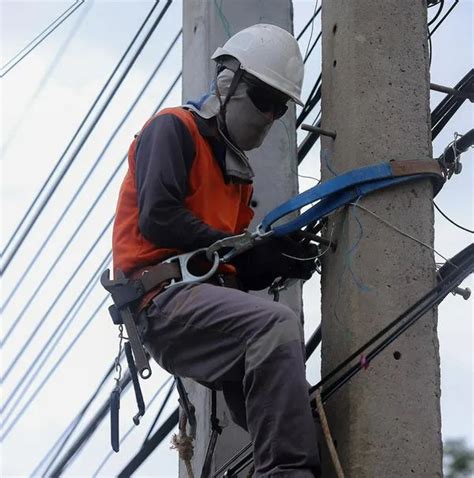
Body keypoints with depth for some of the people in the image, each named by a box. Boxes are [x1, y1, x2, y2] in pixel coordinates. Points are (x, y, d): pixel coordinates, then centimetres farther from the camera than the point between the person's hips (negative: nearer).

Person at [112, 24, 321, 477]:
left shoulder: (237, 169, 30)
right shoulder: (173, 128, 4)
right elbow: (157, 218, -13)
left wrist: (279, 259, -2)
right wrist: (245, 251, -15)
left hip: (211, 295, 9)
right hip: (164, 297, -9)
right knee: (278, 324, -34)